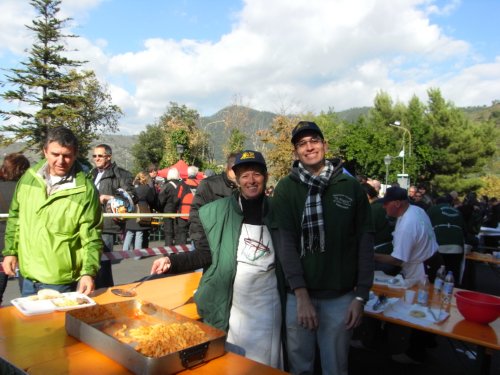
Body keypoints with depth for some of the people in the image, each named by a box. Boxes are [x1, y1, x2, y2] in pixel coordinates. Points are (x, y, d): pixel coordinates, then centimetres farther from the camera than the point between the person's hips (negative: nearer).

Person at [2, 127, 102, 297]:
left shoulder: (85, 190, -16)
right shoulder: (29, 177, -1)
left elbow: (91, 238, -14)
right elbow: (15, 217, 12)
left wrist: (88, 272, -25)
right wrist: (10, 251, 9)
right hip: (28, 276, 5)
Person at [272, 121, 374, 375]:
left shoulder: (351, 186, 0)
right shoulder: (285, 189, -2)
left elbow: (365, 241, 0)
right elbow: (285, 241, -9)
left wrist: (361, 295, -4)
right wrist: (301, 294, -16)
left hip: (340, 296, 1)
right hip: (299, 294, 0)